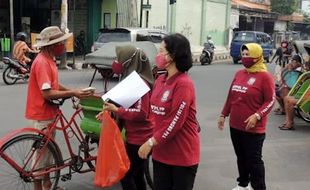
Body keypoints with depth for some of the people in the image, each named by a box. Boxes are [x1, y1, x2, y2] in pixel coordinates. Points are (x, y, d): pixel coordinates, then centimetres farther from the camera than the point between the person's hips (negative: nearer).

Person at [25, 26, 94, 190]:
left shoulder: (49, 60, 9)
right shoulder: (42, 62, -22)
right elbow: (47, 93, -27)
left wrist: (74, 91, 4)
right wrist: (72, 93, -23)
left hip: (48, 114, 10)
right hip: (41, 116, -10)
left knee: (47, 150, 18)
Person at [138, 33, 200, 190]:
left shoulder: (184, 84, -19)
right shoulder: (160, 80, 6)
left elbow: (175, 122, -21)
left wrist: (151, 142, -16)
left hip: (182, 155, -7)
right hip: (161, 151, 7)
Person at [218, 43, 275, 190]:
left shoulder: (264, 76, -10)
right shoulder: (239, 74, 10)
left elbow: (270, 101, -12)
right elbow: (231, 96, 16)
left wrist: (257, 116, -22)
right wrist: (224, 114, 15)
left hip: (253, 128, -6)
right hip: (235, 125, 6)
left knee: (254, 160, 1)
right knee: (241, 157, 18)